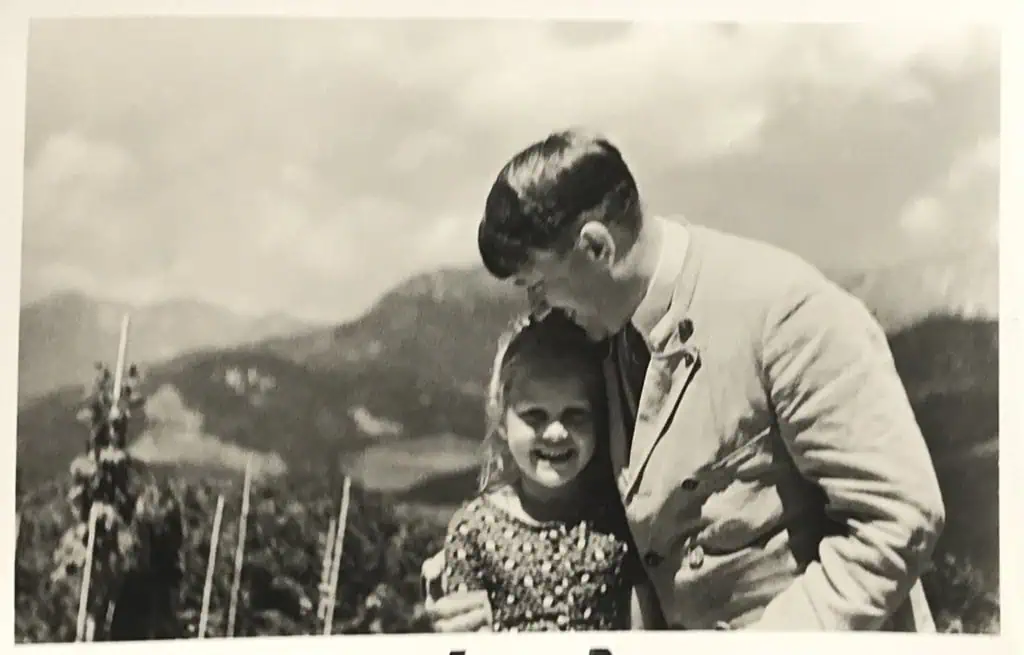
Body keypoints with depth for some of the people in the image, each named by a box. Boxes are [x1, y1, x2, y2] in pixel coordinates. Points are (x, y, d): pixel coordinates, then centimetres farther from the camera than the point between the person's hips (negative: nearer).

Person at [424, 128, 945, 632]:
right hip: (676, 622, 6)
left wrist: (770, 641, -21)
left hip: (800, 626, -6)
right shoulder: (608, 334, 0)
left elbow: (899, 517, -20)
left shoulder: (779, 306, -20)